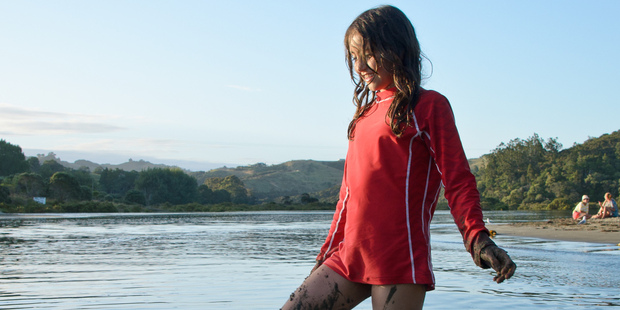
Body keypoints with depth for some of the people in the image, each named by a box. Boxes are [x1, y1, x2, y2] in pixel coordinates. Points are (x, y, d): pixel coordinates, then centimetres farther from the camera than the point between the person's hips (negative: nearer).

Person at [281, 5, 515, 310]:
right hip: (349, 257, 7)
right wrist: (327, 253, 25)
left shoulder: (429, 105, 0)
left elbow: (457, 180, -7)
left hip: (400, 261, -7)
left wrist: (477, 238, -22)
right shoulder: (365, 113, 18)